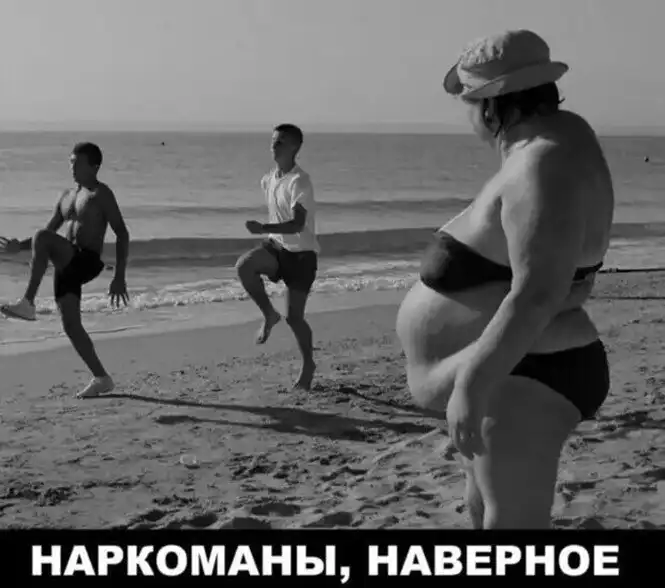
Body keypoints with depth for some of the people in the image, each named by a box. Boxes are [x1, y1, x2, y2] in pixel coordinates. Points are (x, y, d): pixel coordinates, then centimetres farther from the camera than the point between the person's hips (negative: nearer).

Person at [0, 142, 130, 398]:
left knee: (41, 237, -30)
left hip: (86, 262, -8)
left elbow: (122, 234, -8)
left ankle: (28, 303, -31)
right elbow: (50, 231, 27)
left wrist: (119, 277, -15)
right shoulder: (67, 196, 21)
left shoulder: (101, 194, -2)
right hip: (66, 266, 8)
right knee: (71, 325, 3)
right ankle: (101, 379, 12)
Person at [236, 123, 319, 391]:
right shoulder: (268, 180, 4)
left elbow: (298, 224, -30)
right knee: (244, 265, -26)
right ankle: (269, 314, -4)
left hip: (301, 253, -6)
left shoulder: (299, 181, -19)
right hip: (276, 246, 6)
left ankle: (308, 365, 20)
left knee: (294, 317, -3)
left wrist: (264, 229, -41)